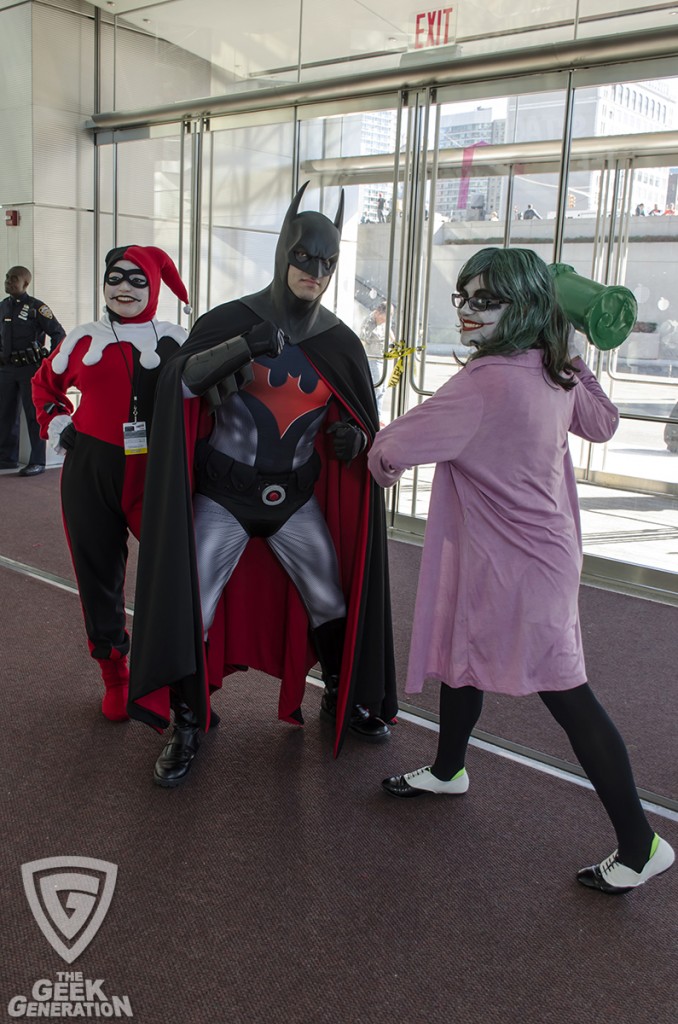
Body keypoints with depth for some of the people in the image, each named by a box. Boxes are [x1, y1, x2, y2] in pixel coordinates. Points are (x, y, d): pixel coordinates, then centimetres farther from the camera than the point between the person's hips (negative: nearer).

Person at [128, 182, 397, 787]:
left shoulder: (340, 344, 0)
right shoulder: (232, 321, -8)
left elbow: (359, 417, 11)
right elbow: (175, 384, -16)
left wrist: (352, 437, -13)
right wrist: (237, 350, -32)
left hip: (296, 497, 3)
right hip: (224, 493, -2)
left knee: (333, 602, 10)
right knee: (188, 608, -7)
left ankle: (345, 699, 37)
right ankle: (188, 725, 15)